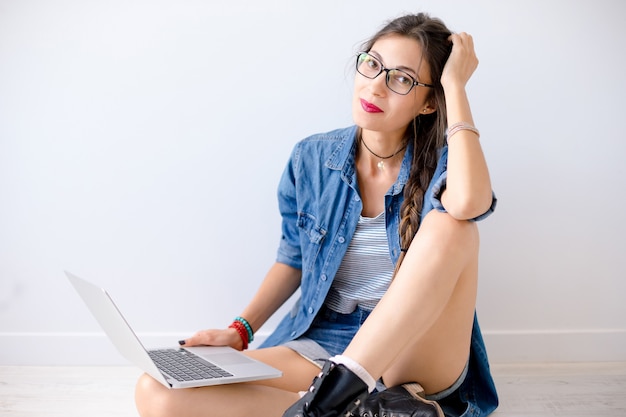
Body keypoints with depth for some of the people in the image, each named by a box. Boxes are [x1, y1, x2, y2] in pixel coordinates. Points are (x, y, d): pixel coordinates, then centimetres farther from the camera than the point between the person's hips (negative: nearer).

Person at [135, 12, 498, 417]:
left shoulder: (438, 161, -7)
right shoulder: (312, 159, 2)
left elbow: (469, 202, -33)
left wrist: (455, 86, -21)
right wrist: (240, 330, 1)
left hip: (414, 353, -2)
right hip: (320, 345, 3)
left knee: (449, 224, -32)